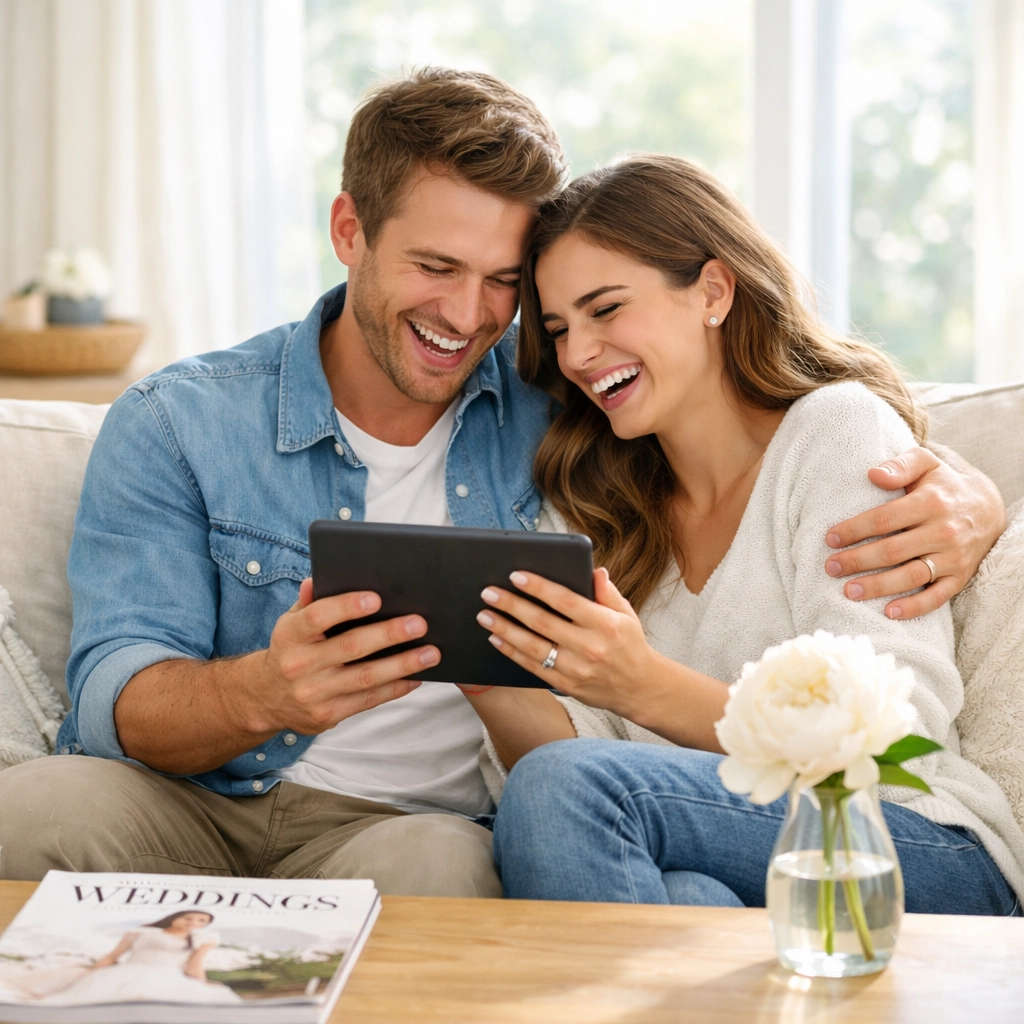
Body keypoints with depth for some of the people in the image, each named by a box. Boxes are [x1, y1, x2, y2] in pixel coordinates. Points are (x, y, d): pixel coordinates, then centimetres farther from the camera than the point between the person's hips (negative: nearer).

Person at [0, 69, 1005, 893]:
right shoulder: (172, 427, 3)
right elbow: (119, 701, -6)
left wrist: (956, 492, -13)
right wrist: (266, 693, -30)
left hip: (411, 824, 0)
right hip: (191, 812, 0)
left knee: (439, 862, -36)